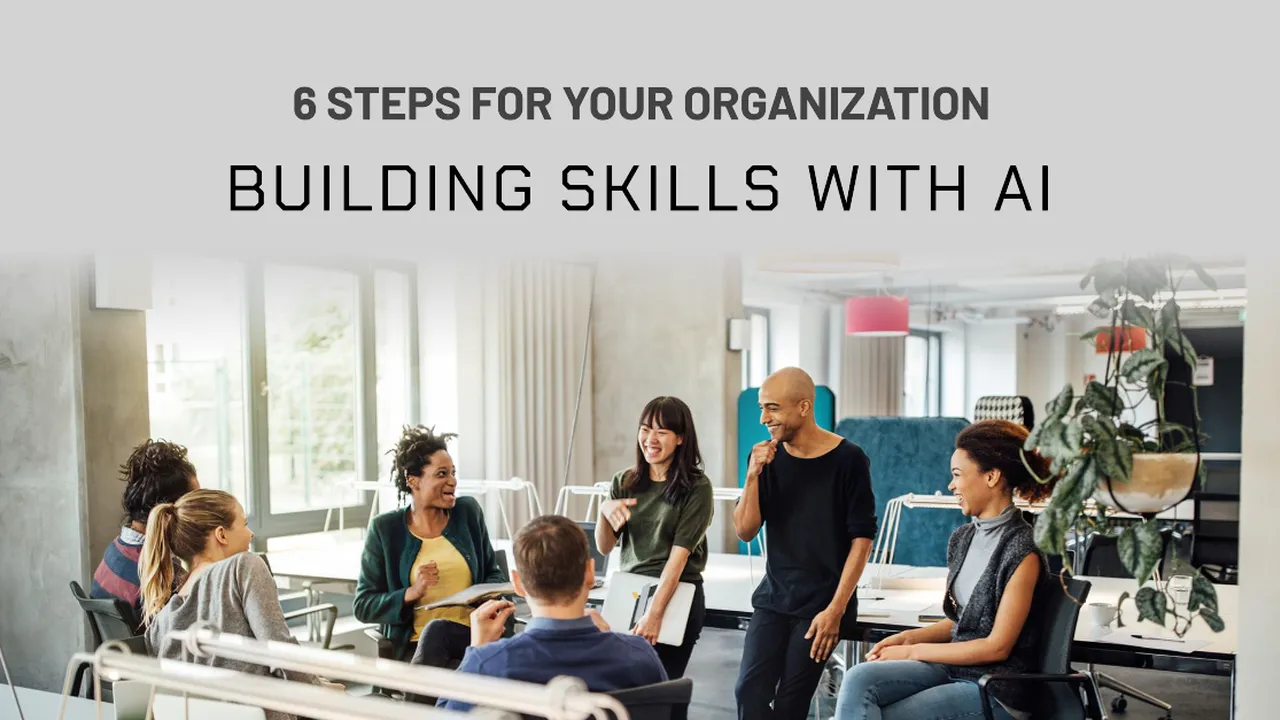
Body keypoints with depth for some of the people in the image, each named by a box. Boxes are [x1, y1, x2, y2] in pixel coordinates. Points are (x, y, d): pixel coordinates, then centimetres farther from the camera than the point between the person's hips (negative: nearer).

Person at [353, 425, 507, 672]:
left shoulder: (468, 512, 8)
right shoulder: (385, 529, 2)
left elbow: (493, 573, 19)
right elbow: (363, 607, 2)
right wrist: (412, 593, -15)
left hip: (471, 635, 2)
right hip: (413, 645, -2)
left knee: (436, 628, -32)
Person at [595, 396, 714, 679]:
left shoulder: (697, 487, -8)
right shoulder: (624, 482, 5)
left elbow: (679, 554, -15)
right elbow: (604, 548, 4)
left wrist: (654, 613, -23)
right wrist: (604, 511, -16)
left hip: (675, 596, -4)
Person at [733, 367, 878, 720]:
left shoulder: (848, 459, -9)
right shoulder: (769, 457, 4)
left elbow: (861, 539, -9)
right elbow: (745, 531, 2)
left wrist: (835, 609, -14)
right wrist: (754, 474, -12)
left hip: (822, 602, -4)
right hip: (773, 598, 4)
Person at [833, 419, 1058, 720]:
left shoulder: (1022, 551, -15)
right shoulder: (962, 539, 9)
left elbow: (998, 646, -14)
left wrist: (913, 651, -9)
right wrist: (909, 637, -1)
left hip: (997, 692, -7)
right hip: (953, 667, 7)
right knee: (858, 680, -19)